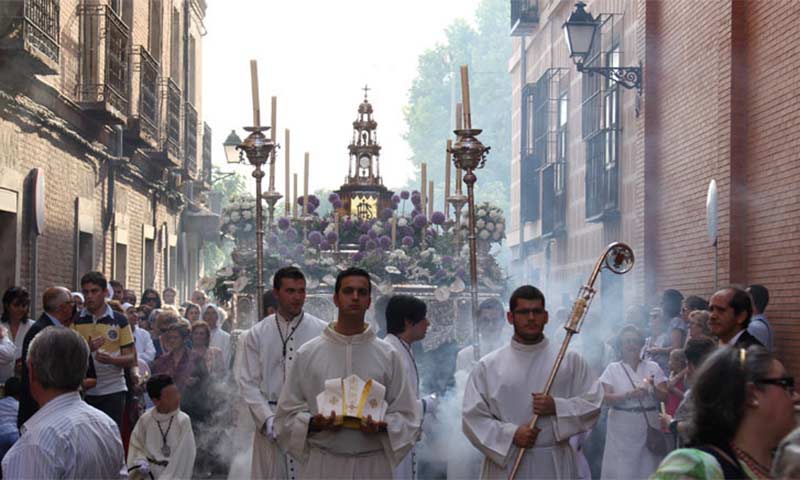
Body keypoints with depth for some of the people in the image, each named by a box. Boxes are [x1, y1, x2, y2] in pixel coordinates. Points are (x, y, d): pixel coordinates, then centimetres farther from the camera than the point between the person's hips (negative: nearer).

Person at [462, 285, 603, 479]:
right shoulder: (488, 366, 4)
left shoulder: (569, 360, 5)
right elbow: (473, 416, 0)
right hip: (505, 463, 0)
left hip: (555, 464, 0)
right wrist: (510, 434, -13)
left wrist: (557, 407, -12)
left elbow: (593, 403, 4)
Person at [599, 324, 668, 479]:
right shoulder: (613, 369, 3)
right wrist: (629, 394, -22)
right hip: (622, 429, -2)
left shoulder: (652, 367, 8)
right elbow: (606, 398, -7)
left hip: (648, 427, 2)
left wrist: (653, 388, -18)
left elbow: (664, 396, 3)